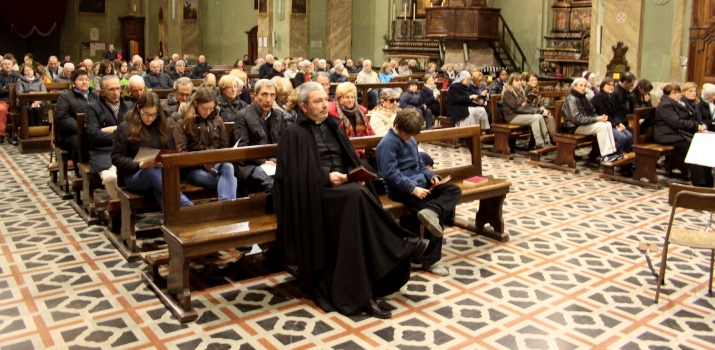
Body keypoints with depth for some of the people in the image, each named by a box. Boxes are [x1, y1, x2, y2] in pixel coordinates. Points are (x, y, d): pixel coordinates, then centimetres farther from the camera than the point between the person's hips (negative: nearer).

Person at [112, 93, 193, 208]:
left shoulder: (163, 127, 14)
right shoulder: (124, 128, 3)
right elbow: (116, 158, -2)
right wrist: (140, 165, -18)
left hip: (160, 172, 3)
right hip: (134, 175, -3)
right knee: (153, 172, -40)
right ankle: (187, 206, -53)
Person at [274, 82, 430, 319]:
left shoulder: (332, 127, 20)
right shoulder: (294, 134, 0)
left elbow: (350, 160, 20)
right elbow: (293, 174, -9)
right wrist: (327, 178, -18)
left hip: (344, 188, 6)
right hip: (315, 192, -6)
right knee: (357, 194, -35)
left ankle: (361, 293, -29)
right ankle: (403, 244, -23)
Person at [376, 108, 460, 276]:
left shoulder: (411, 140, 16)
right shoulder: (388, 143, -14)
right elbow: (390, 174, -22)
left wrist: (431, 176, 4)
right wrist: (413, 189, -27)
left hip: (420, 184, 10)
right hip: (401, 190, -10)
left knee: (454, 190, -10)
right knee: (441, 213, -21)